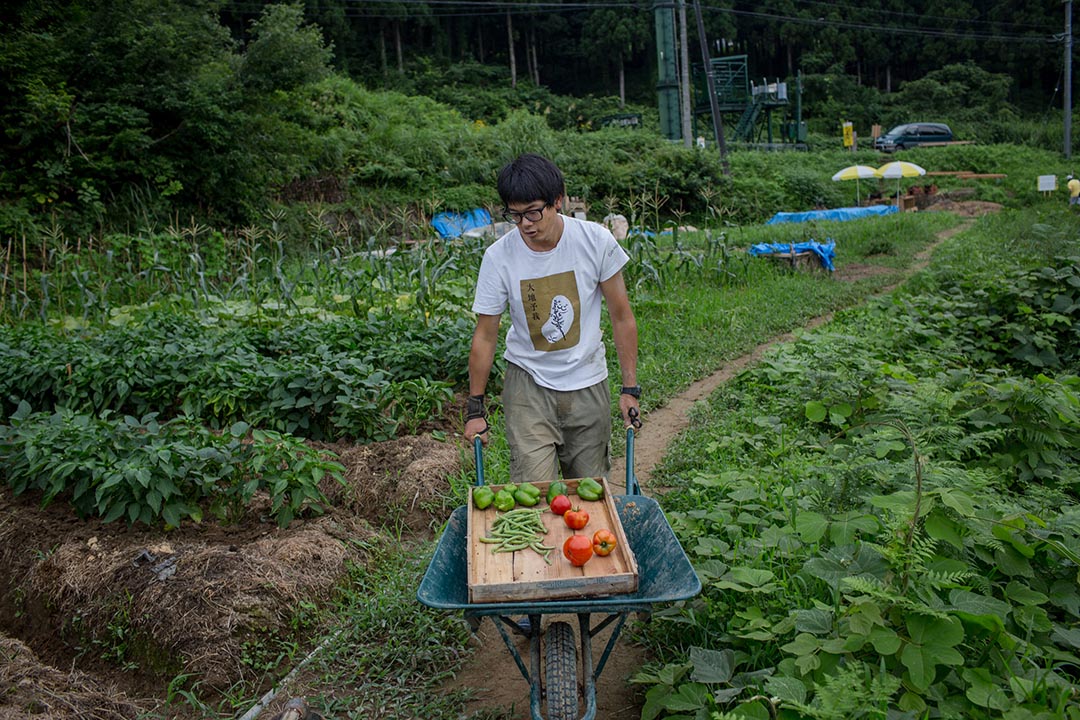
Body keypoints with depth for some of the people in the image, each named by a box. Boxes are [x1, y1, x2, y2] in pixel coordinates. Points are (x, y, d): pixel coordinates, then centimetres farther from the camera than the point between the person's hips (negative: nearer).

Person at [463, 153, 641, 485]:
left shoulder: (596, 240, -11)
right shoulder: (498, 257, -12)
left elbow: (622, 317, -3)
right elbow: (485, 336, -3)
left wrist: (630, 389, -3)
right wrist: (475, 408, 0)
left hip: (588, 383, 1)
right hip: (528, 384, -1)